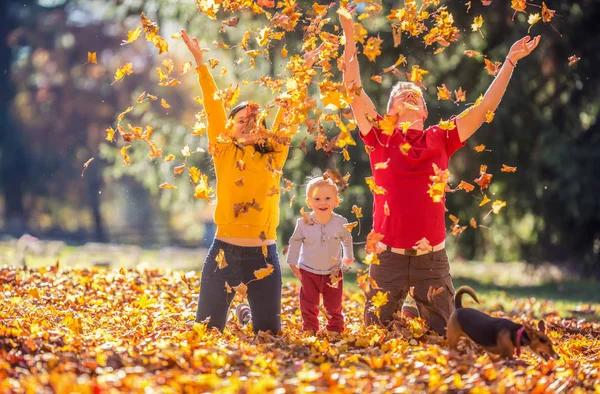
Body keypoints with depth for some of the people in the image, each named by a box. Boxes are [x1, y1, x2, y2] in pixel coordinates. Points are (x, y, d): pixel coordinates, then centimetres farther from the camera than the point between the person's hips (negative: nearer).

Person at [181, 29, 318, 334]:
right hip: (225, 252, -2)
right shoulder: (224, 154, 3)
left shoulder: (273, 157, 8)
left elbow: (286, 114, 9)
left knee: (269, 333, 7)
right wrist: (199, 60, -3)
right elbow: (213, 106, 0)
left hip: (264, 255, 2)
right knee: (207, 330, 2)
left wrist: (303, 71, 8)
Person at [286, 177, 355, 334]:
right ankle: (310, 331, 19)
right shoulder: (303, 223, -16)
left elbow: (347, 240, 7)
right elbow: (295, 242, 0)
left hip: (333, 272, 0)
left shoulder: (341, 223, -13)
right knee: (309, 307, 6)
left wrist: (348, 256, 22)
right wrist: (292, 263, 1)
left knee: (334, 307, 10)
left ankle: (336, 331, 24)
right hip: (308, 272, 0)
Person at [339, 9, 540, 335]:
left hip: (432, 258, 1)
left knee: (445, 335, 5)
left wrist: (510, 61, 9)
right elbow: (353, 90, -2)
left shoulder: (441, 138, 8)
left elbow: (486, 106, 10)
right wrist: (350, 37, -8)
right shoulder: (380, 137, 4)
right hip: (389, 256, -1)